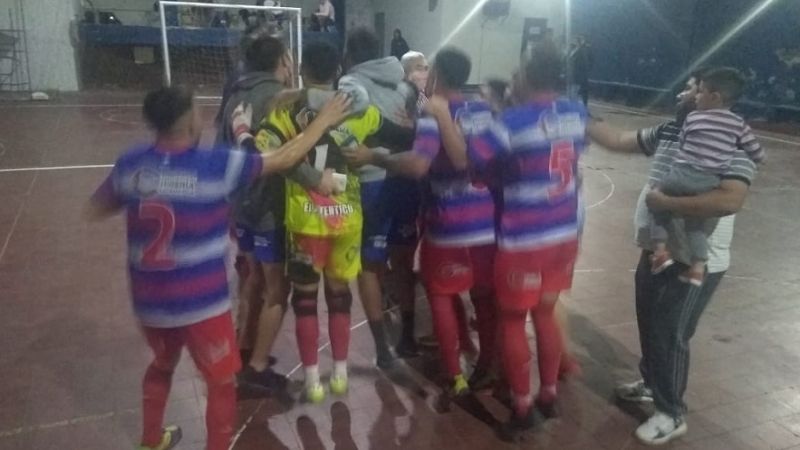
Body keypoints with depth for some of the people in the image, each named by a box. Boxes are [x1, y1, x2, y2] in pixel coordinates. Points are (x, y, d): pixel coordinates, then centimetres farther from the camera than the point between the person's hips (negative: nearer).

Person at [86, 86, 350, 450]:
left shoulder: (130, 164, -5)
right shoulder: (216, 165, -18)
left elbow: (93, 211, 9)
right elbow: (285, 158, -9)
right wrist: (323, 121, 3)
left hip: (149, 301, 6)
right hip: (202, 304, -6)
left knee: (163, 364, 32)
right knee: (221, 384, 15)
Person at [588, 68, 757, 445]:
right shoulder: (669, 131, 4)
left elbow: (730, 201, -33)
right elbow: (618, 140, 13)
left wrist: (665, 202, -28)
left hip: (693, 263, -8)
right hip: (656, 251, 8)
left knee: (670, 336, 5)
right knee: (649, 326, 23)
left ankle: (672, 414, 26)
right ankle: (653, 383, 47)